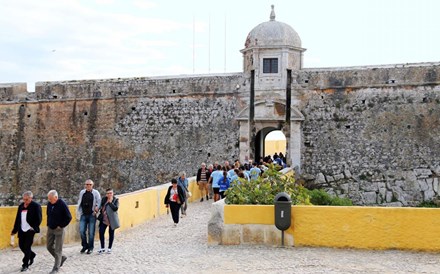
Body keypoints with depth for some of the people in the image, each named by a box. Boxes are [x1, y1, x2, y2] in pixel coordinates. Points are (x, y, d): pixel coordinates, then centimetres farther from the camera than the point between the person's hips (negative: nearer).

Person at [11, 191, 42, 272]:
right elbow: (17, 219, 12)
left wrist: (34, 227, -13)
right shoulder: (21, 206, 8)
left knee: (27, 247, -3)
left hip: (30, 230, -6)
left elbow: (39, 219, -8)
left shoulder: (36, 206, -9)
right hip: (22, 230, 6)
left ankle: (25, 265, 8)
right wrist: (15, 230, 11)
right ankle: (32, 255, 36)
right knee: (21, 245, 11)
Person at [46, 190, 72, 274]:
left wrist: (61, 226, -13)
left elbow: (69, 217, -15)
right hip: (50, 229, 7)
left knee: (58, 250, -2)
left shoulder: (62, 204, -17)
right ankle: (62, 258, 33)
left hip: (58, 230, -7)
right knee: (49, 247, 12)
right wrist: (48, 224, 10)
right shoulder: (49, 204, 2)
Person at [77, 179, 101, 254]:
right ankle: (85, 246, 18)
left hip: (91, 215, -3)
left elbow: (99, 202, 1)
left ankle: (90, 248, 13)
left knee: (91, 232, 1)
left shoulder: (96, 193, 0)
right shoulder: (82, 192, 10)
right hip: (83, 215, 3)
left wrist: (96, 209, -16)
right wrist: (78, 213, 12)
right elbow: (79, 203, 17)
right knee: (82, 231, -1)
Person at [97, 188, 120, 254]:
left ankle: (109, 248, 20)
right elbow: (101, 207, 19)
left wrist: (110, 202, -23)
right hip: (104, 219, 3)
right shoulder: (104, 199, 6)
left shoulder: (116, 200, -6)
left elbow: (115, 208, -20)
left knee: (111, 234, 7)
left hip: (112, 220, -3)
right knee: (101, 232, -3)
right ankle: (102, 248, 10)